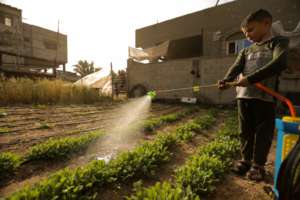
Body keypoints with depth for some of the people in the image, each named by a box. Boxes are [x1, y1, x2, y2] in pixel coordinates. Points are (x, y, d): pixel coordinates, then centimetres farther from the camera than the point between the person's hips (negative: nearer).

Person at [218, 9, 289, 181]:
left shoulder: (279, 42, 5)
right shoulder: (246, 51, 18)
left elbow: (279, 63, -14)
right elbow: (236, 68, 1)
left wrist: (251, 78, -24)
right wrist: (226, 81, -20)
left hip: (265, 96, -4)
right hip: (243, 96, 5)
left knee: (263, 132, 5)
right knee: (245, 131, 11)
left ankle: (258, 165, 19)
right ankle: (246, 159, 25)